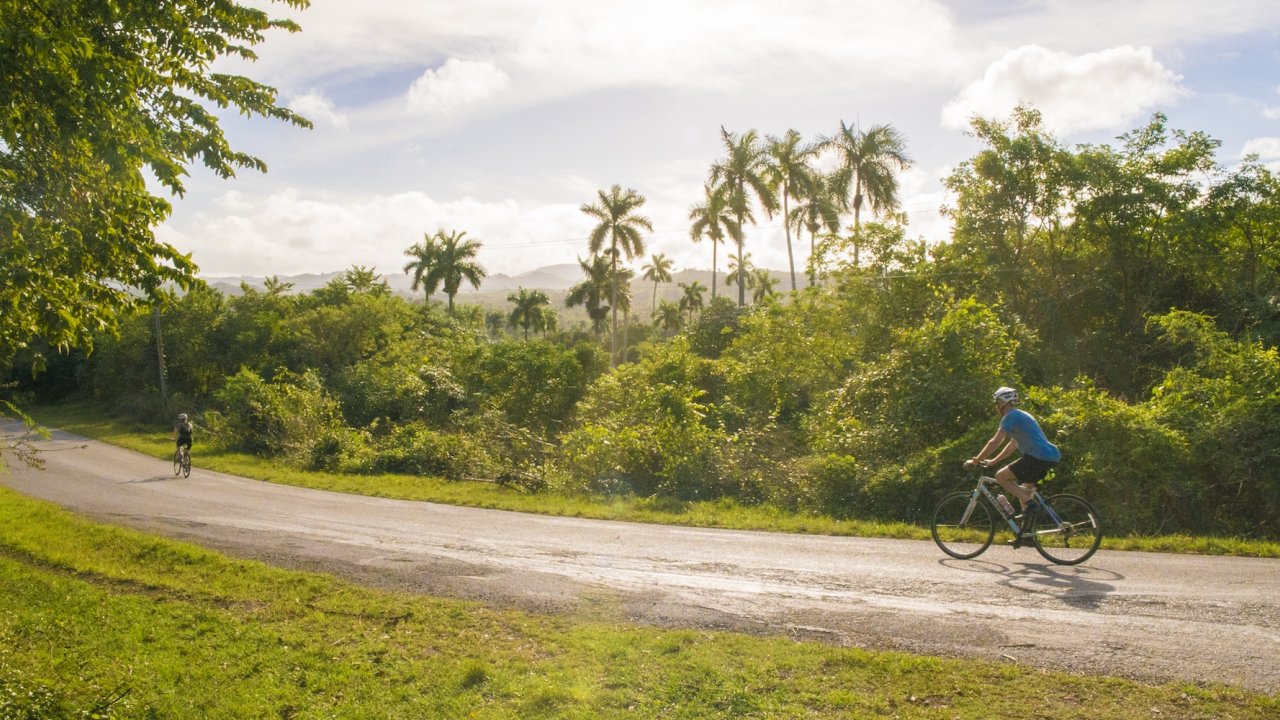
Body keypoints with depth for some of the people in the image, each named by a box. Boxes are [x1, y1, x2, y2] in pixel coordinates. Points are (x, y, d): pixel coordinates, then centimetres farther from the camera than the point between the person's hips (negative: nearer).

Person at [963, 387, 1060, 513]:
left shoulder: (1010, 416, -6)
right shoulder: (1020, 416, 23)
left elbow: (994, 443, -11)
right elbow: (1013, 445, 29)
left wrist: (975, 461, -5)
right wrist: (993, 461, 30)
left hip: (1038, 456, -10)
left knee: (1001, 476, -5)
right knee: (1025, 488, 24)